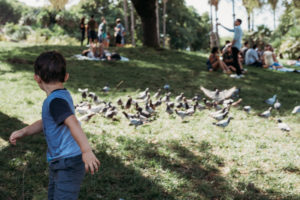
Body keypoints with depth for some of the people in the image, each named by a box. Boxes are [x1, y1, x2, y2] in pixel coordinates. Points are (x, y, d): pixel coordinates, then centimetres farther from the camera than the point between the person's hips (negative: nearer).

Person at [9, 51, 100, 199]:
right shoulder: (63, 96, 7)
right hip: (58, 163, 10)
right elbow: (45, 123, 19)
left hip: (69, 165, -10)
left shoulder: (56, 101, -23)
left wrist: (86, 150, -53)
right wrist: (23, 132, 5)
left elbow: (73, 123, -39)